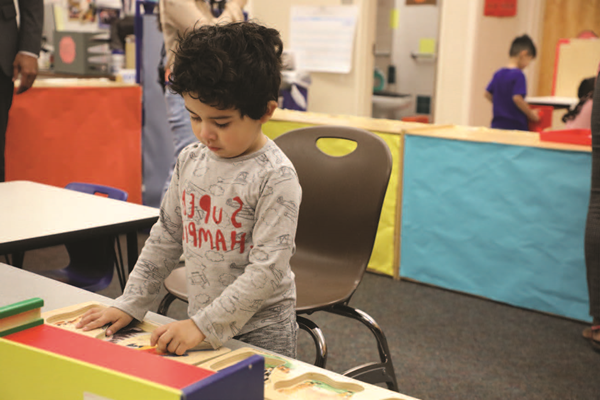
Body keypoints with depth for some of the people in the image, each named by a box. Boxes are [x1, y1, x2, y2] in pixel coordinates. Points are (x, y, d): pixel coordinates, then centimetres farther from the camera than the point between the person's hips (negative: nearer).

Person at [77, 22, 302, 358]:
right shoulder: (191, 160, 1)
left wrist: (202, 324, -23)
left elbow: (266, 270, -21)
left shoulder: (276, 177, -18)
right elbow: (166, 237, 11)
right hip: (200, 322, 5)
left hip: (261, 331, -5)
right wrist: (130, 304, 9)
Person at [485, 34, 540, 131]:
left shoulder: (498, 74, 11)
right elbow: (517, 98, -19)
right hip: (515, 126, -7)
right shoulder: (518, 75, -11)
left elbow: (488, 94, 15)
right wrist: (531, 114, -8)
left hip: (497, 124, 7)